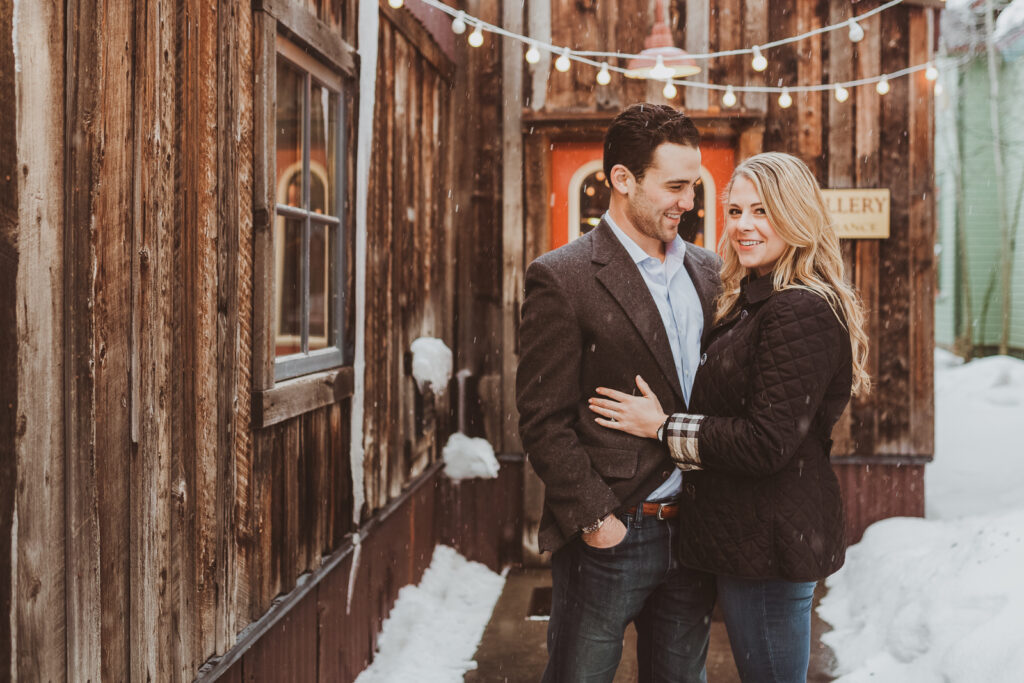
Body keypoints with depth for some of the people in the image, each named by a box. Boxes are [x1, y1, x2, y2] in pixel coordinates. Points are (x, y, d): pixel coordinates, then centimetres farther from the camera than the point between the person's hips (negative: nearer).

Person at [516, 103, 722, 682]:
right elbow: (544, 422, -12)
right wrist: (593, 518, -16)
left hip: (694, 530, 6)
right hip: (611, 537, -5)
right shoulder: (562, 278, -10)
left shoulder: (708, 272, 10)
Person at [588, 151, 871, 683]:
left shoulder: (800, 311, -19)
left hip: (772, 537, -10)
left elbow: (768, 443, -23)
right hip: (744, 533, 10)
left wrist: (664, 428, -15)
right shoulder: (752, 302, 13)